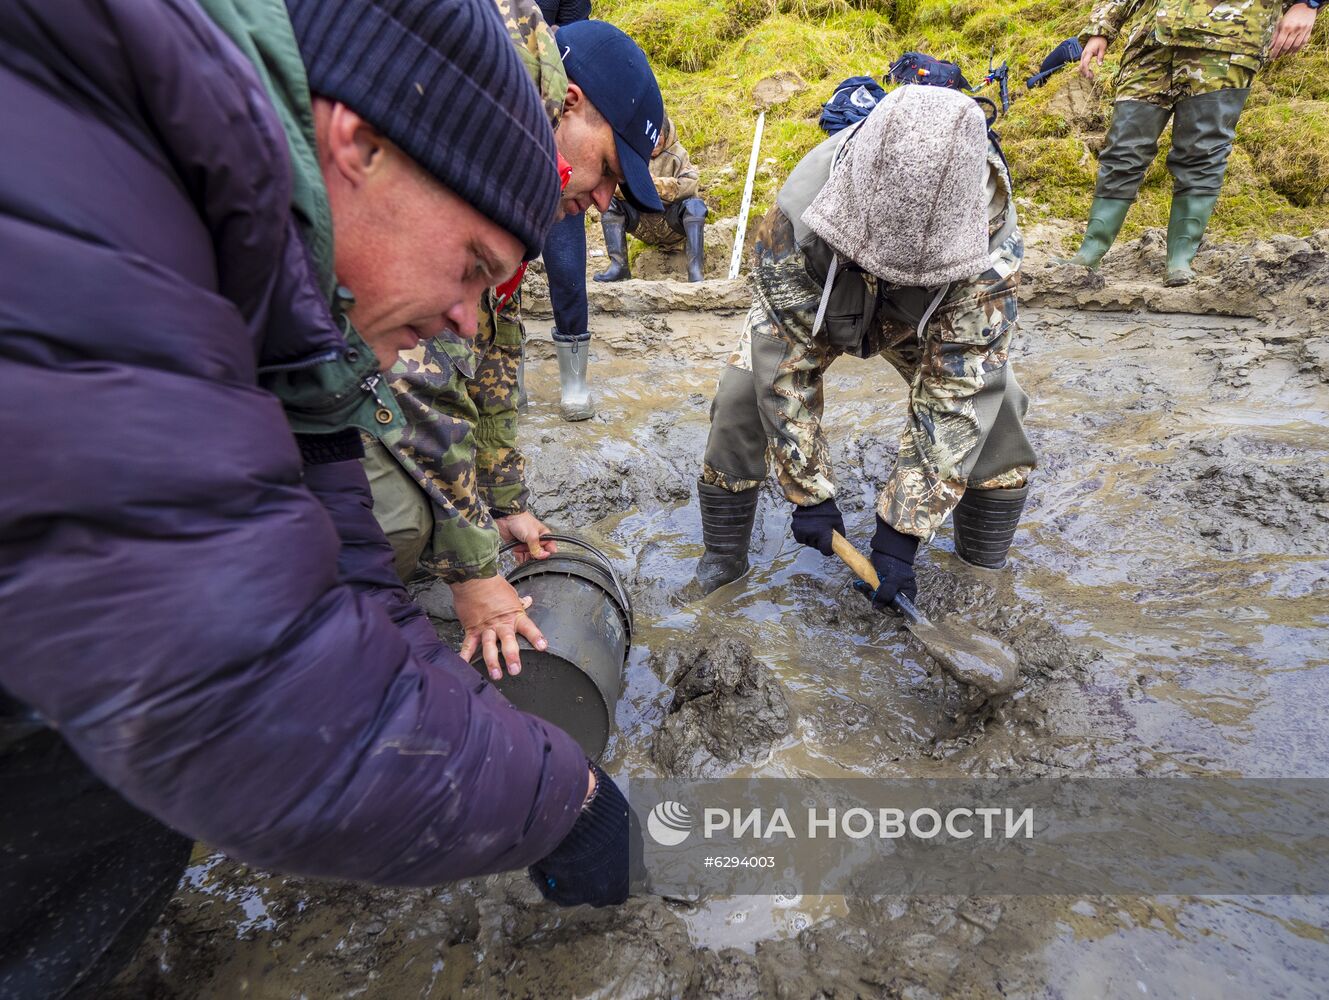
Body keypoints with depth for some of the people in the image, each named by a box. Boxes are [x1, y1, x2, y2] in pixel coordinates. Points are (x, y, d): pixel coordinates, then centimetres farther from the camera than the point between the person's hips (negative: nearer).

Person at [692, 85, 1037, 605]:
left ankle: (986, 568, 6)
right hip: (813, 306, 0)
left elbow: (957, 392, -33)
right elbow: (785, 366, -32)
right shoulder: (800, 212, -40)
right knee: (743, 394, -20)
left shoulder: (991, 238, -37)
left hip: (924, 319, 1)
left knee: (993, 406, -18)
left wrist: (902, 527, -34)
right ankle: (723, 558, 1)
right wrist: (809, 493, -28)